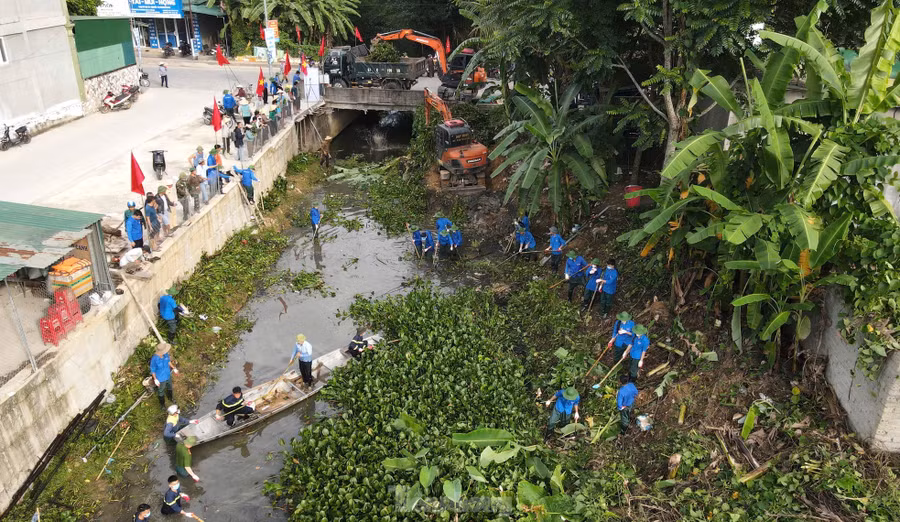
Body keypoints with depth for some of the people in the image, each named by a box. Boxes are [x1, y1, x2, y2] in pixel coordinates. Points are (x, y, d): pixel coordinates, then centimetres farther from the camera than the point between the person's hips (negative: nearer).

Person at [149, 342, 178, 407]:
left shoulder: (166, 354, -22)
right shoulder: (154, 359, -36)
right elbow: (152, 370, -21)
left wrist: (174, 368, 10)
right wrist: (155, 380, -16)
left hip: (168, 375, 5)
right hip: (161, 379, -5)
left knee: (169, 387, 32)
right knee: (161, 392, 22)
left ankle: (171, 397, 62)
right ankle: (162, 404, 49)